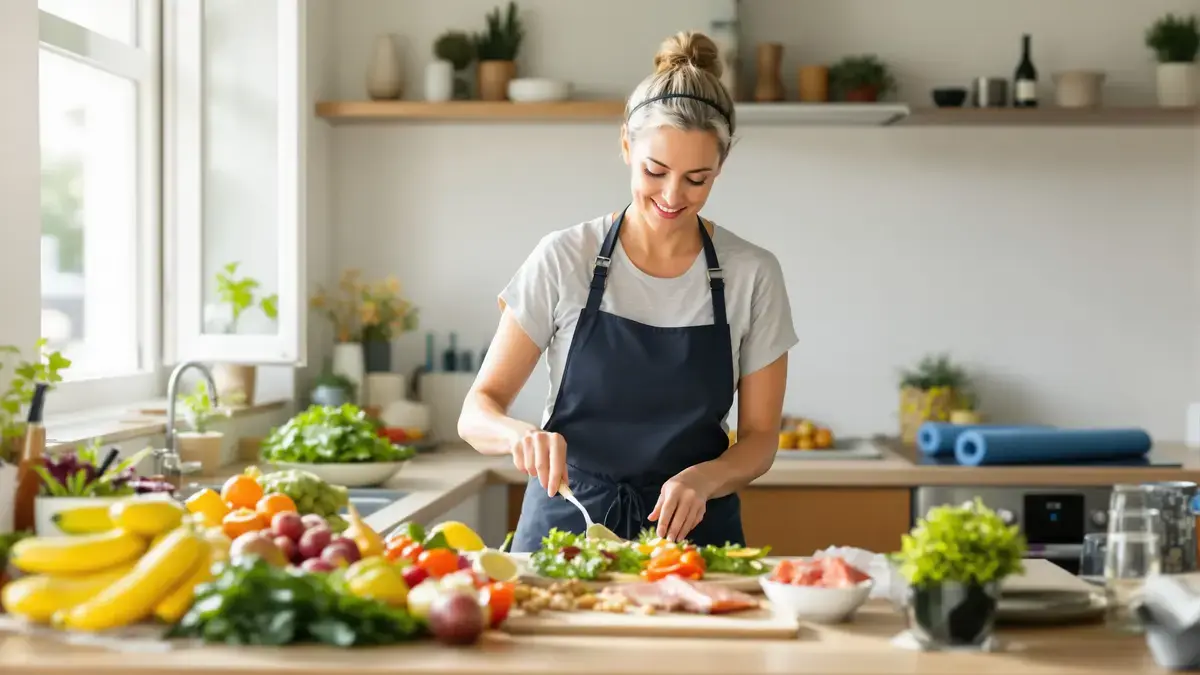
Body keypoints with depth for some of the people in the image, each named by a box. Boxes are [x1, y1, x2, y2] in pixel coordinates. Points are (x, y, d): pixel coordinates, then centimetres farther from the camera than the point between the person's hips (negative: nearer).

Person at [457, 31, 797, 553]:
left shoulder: (752, 274, -2)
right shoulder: (564, 259, -4)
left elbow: (760, 438, 4)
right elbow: (478, 411, -3)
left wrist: (704, 478, -16)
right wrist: (521, 435, -24)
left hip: (688, 529, 1)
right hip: (566, 521, -1)